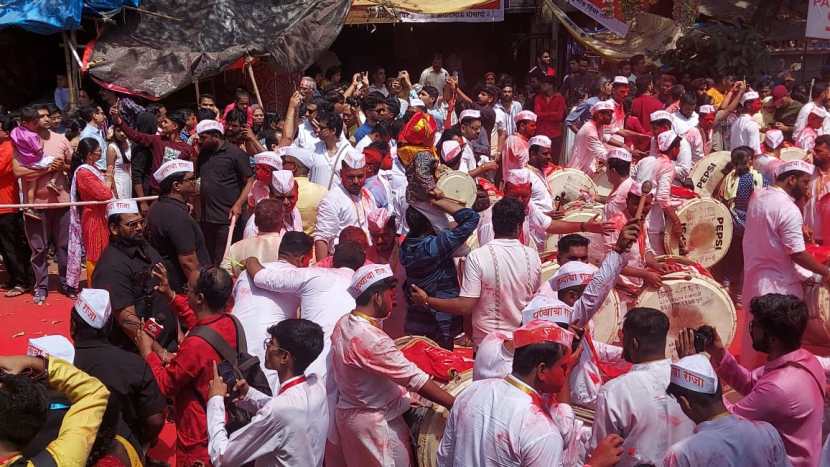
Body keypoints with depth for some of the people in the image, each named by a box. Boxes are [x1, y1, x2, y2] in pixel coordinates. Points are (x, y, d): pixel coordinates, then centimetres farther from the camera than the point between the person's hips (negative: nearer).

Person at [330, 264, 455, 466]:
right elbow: (415, 379, -29)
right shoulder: (372, 339, -30)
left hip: (349, 412, 9)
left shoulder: (344, 323, -3)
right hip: (376, 423, -9)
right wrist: (457, 405, -24)